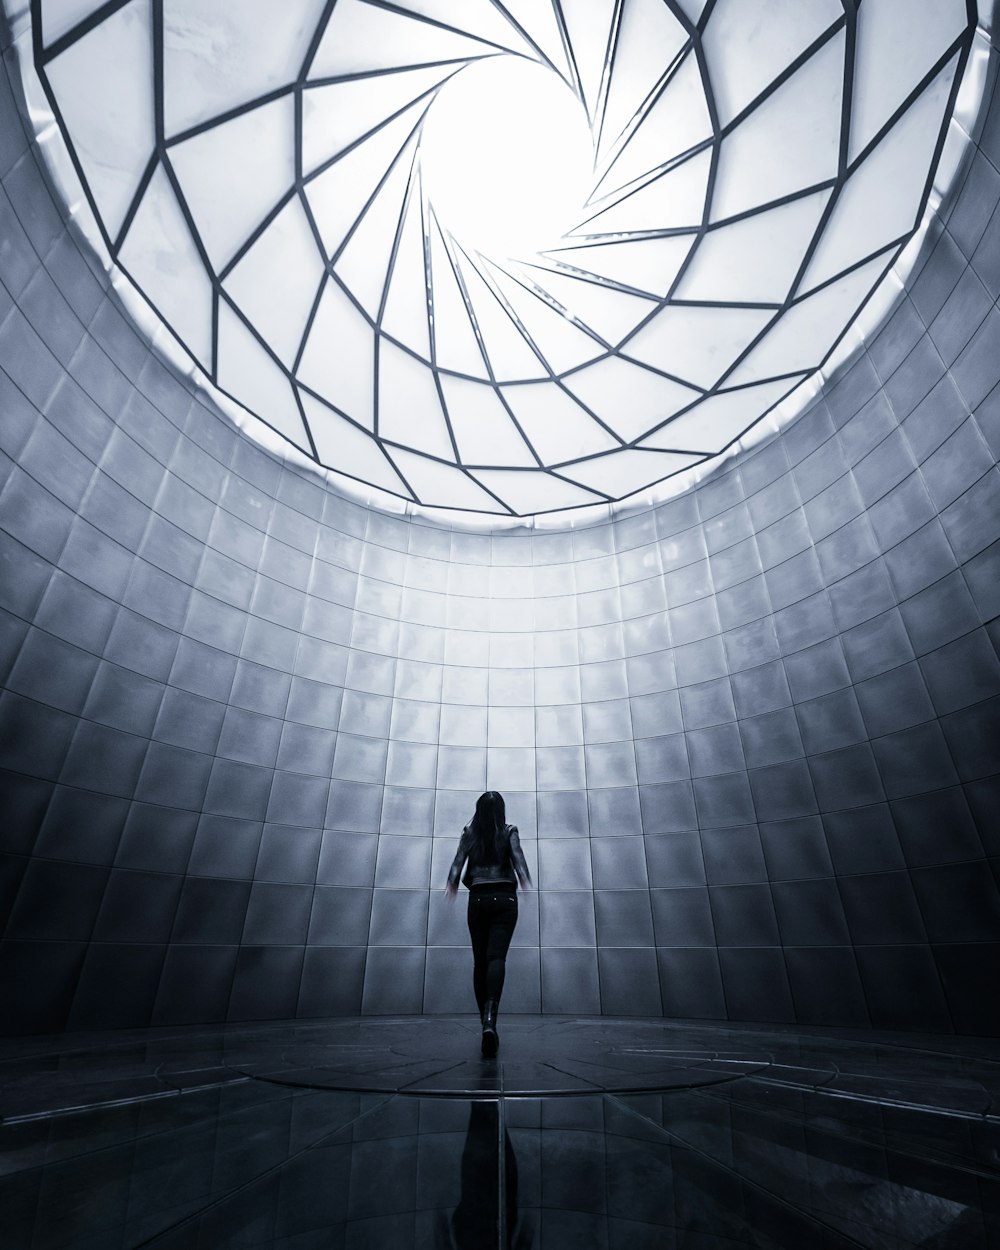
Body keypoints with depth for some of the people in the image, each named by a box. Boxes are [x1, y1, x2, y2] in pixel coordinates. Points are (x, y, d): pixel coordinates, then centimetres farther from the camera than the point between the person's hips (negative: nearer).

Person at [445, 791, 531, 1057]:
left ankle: (486, 1021, 15)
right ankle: (490, 1018, -30)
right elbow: (517, 856, -12)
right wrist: (525, 881, -21)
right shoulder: (509, 832, 3)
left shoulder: (469, 833, 7)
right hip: (504, 898, -1)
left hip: (478, 899, 2)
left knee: (480, 960, 12)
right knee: (497, 957, -10)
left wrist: (451, 884, -12)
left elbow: (459, 860, -5)